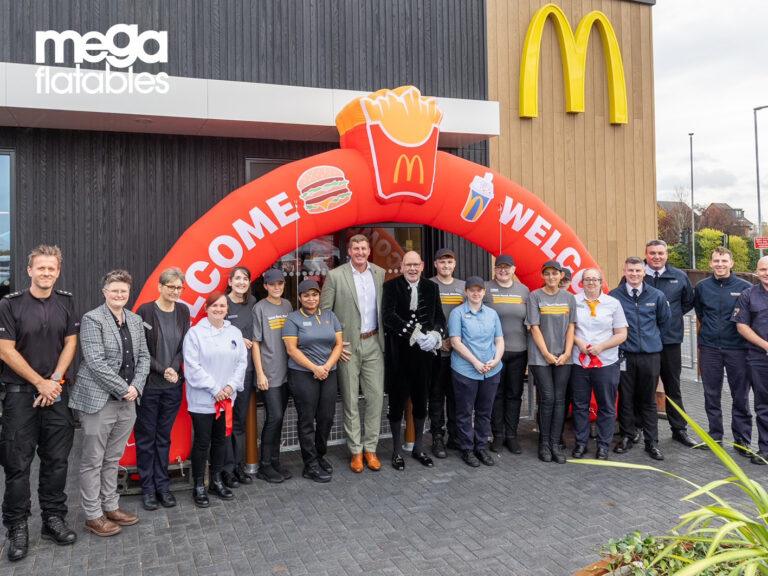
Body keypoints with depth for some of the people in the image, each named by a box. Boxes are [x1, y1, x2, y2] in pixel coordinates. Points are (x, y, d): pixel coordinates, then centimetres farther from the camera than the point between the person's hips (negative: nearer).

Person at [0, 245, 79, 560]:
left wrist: (54, 381, -6)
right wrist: (41, 383, -8)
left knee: (57, 459, 8)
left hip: (57, 391, 3)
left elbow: (70, 343, 5)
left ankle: (54, 519, 20)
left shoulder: (66, 302, 5)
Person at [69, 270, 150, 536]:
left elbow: (143, 356, 10)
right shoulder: (92, 319, -9)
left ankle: (111, 507, 28)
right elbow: (95, 362, -16)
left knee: (112, 459, 17)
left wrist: (136, 387, -5)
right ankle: (93, 516, 17)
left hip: (127, 401, 6)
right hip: (98, 400, -6)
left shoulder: (135, 320, 10)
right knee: (93, 461, 6)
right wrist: (124, 389, -15)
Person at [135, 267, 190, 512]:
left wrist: (174, 369, -10)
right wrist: (163, 370, -15)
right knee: (146, 437, 7)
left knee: (164, 436, 12)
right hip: (148, 385, -3)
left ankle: (163, 486, 22)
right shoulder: (145, 311, -9)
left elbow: (183, 346, 5)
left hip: (173, 385, 4)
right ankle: (148, 488, 19)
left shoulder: (183, 311, 4)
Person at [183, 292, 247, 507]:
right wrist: (215, 389, -14)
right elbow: (193, 366, -13)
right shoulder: (195, 333, -8)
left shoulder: (235, 333, 8)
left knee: (221, 440, 14)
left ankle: (216, 481, 29)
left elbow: (242, 362, 6)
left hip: (226, 399, 5)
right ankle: (199, 486, 17)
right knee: (202, 442, 3)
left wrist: (231, 386, -8)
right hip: (202, 399, -5)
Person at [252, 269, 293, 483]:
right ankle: (265, 465, 6)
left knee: (278, 418, 11)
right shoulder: (260, 308, -7)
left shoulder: (287, 305, 9)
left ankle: (275, 461, 21)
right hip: (269, 373, -5)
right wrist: (260, 373, -11)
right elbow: (255, 342, -7)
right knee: (274, 417, -7)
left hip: (286, 371, 5)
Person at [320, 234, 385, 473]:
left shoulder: (380, 273, 5)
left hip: (373, 343, 3)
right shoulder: (335, 276, -5)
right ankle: (355, 450, 18)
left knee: (376, 397, 5)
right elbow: (324, 312, -4)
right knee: (350, 399, 6)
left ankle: (370, 448, 18)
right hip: (348, 345, -3)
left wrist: (384, 337, 4)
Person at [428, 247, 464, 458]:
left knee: (455, 394, 9)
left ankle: (454, 435, 20)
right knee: (436, 395, 3)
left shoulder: (463, 286, 10)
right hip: (435, 350, -3)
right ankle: (437, 438, 11)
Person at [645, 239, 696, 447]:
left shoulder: (679, 276, 4)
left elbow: (689, 302, 18)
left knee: (673, 387, 13)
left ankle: (679, 429, 25)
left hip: (670, 339, 2)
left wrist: (674, 314, 7)